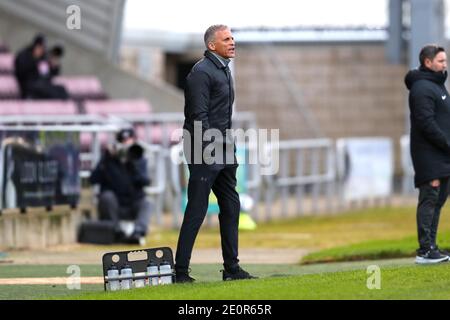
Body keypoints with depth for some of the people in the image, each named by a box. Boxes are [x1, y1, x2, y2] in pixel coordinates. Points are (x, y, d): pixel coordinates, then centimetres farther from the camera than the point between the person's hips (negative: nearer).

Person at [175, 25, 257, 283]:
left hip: (224, 149, 10)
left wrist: (229, 147, 19)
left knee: (231, 207, 10)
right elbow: (199, 115, -19)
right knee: (197, 210, -8)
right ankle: (180, 271, -4)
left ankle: (232, 268, 16)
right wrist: (208, 149, -22)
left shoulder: (224, 70, 17)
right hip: (205, 153, -10)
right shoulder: (202, 72, -13)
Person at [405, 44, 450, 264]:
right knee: (429, 200, -9)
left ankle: (430, 247, 13)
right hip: (429, 154, -10)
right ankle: (425, 250, -9)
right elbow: (427, 124, -20)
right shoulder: (422, 88, -13)